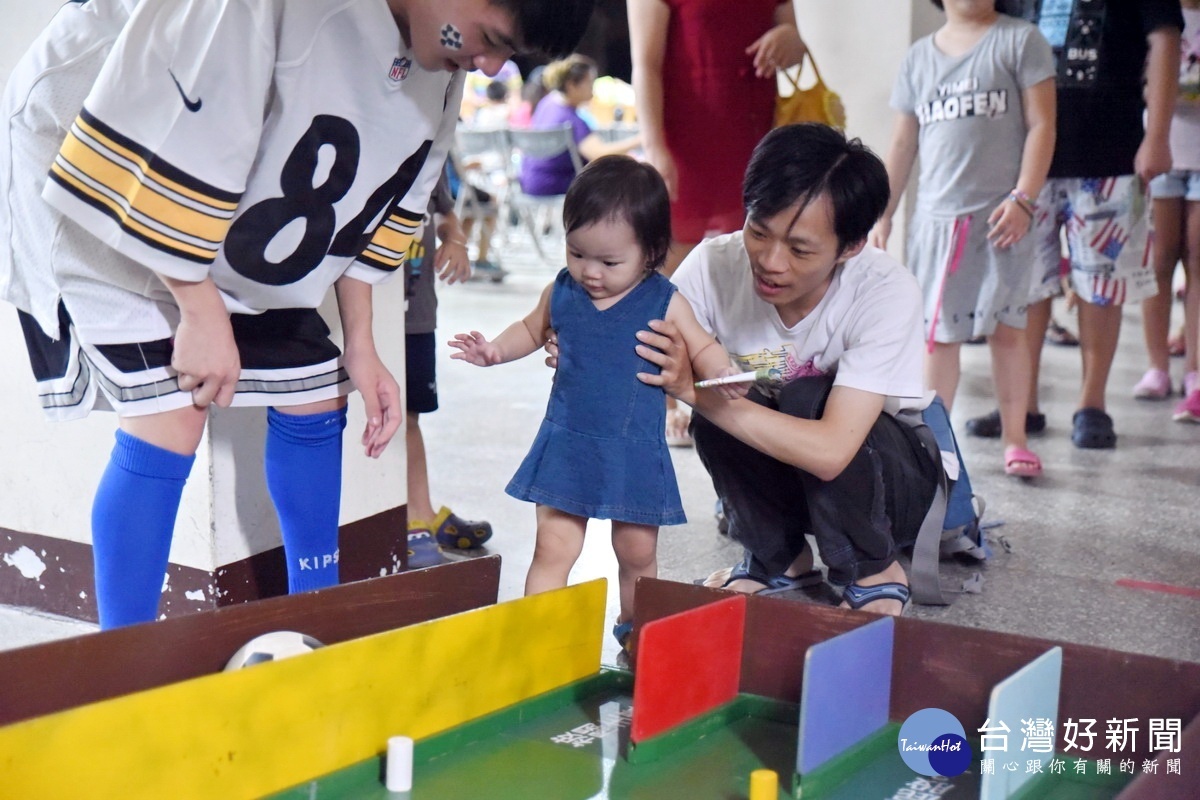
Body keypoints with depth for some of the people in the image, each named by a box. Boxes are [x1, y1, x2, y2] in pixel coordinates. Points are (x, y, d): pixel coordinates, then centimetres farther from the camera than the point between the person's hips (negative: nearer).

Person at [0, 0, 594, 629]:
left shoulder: (440, 68, -9)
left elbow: (380, 201, 4)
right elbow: (158, 149, -33)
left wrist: (360, 344, 3)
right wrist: (201, 312, -23)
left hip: (237, 237, 8)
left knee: (314, 396, 7)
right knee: (170, 415, -18)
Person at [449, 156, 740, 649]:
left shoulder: (664, 302, -7)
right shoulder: (561, 293, 0)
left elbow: (703, 349, 3)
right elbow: (531, 330, 18)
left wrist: (725, 378, -17)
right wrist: (495, 350, 1)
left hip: (636, 451, -1)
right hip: (566, 446, 1)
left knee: (637, 551, 13)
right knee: (553, 547, -3)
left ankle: (634, 629, 36)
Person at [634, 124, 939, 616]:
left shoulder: (889, 294, -31)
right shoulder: (714, 265, -21)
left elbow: (830, 450, -39)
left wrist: (694, 390, -43)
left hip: (892, 473, -3)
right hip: (782, 470, 3)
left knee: (807, 398, -32)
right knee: (712, 414, -28)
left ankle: (872, 572, -6)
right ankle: (778, 558, 2)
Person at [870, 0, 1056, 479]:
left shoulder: (1019, 40, 2)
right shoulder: (919, 57, 14)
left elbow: (1041, 125, -4)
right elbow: (903, 143, 16)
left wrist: (1022, 198, -13)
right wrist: (884, 214, 12)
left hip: (999, 216, -3)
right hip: (936, 219, 3)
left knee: (1006, 326, -1)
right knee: (937, 332, 5)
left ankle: (1015, 438, 9)